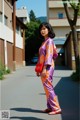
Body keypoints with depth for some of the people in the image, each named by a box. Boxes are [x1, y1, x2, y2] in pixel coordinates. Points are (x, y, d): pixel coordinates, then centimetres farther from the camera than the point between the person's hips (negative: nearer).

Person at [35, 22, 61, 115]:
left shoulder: (49, 41, -8)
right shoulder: (44, 41, 18)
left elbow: (49, 55, -17)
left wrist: (45, 68, -23)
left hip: (47, 67, -9)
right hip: (43, 67, 9)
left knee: (48, 87, -9)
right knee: (47, 87, 10)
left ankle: (56, 108, -4)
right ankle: (50, 107, 17)